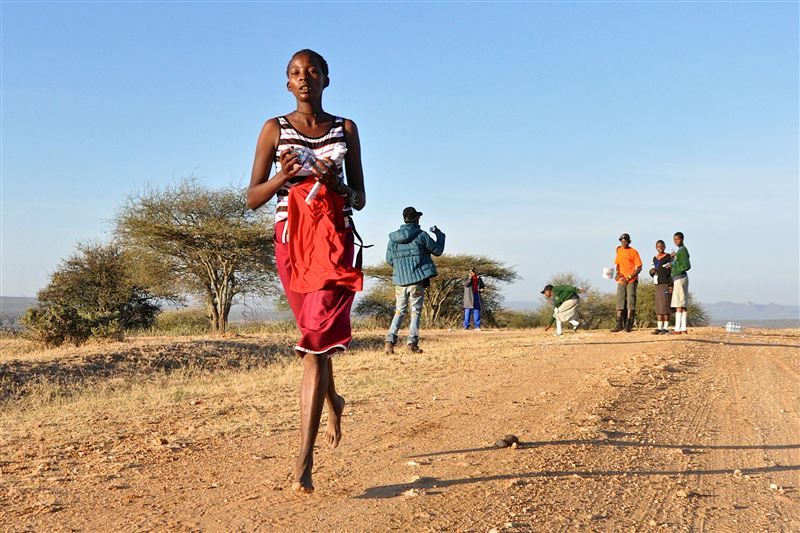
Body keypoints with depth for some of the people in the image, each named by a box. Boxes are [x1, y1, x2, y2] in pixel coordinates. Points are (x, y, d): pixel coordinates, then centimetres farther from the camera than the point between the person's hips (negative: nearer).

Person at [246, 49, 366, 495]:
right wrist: (283, 175, -13)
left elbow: (360, 199, 10)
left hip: (334, 240, -1)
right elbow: (253, 198, 4)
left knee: (316, 342, -12)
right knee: (318, 337, 13)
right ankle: (333, 402, 46)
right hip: (291, 240, 1)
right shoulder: (275, 129, 7)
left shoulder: (345, 129, 9)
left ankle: (304, 463, -13)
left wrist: (337, 185, -11)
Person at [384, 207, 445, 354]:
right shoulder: (421, 235, -7)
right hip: (417, 280, -3)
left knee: (399, 312, 11)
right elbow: (438, 250, 4)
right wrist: (439, 234, 19)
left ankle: (390, 340, -2)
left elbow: (389, 260, 10)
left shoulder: (393, 237, 4)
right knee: (415, 312, 4)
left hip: (400, 281, 4)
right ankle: (412, 343, -1)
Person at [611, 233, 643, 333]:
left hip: (631, 280, -5)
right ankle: (619, 324, 3)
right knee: (620, 301, 2)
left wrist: (629, 277, -14)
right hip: (621, 280, 5)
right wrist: (617, 273, 1)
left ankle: (629, 325, -6)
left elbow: (639, 268, -5)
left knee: (630, 301, -6)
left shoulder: (633, 252, -3)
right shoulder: (619, 250, 13)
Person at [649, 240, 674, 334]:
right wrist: (652, 271, -4)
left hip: (665, 284, -6)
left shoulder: (668, 257, -4)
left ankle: (665, 328, -6)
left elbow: (671, 272, -8)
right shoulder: (654, 258, 15)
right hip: (657, 284, 6)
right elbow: (652, 271, 21)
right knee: (658, 306, 4)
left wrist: (671, 285, -16)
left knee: (665, 305, -8)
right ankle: (659, 327, 6)